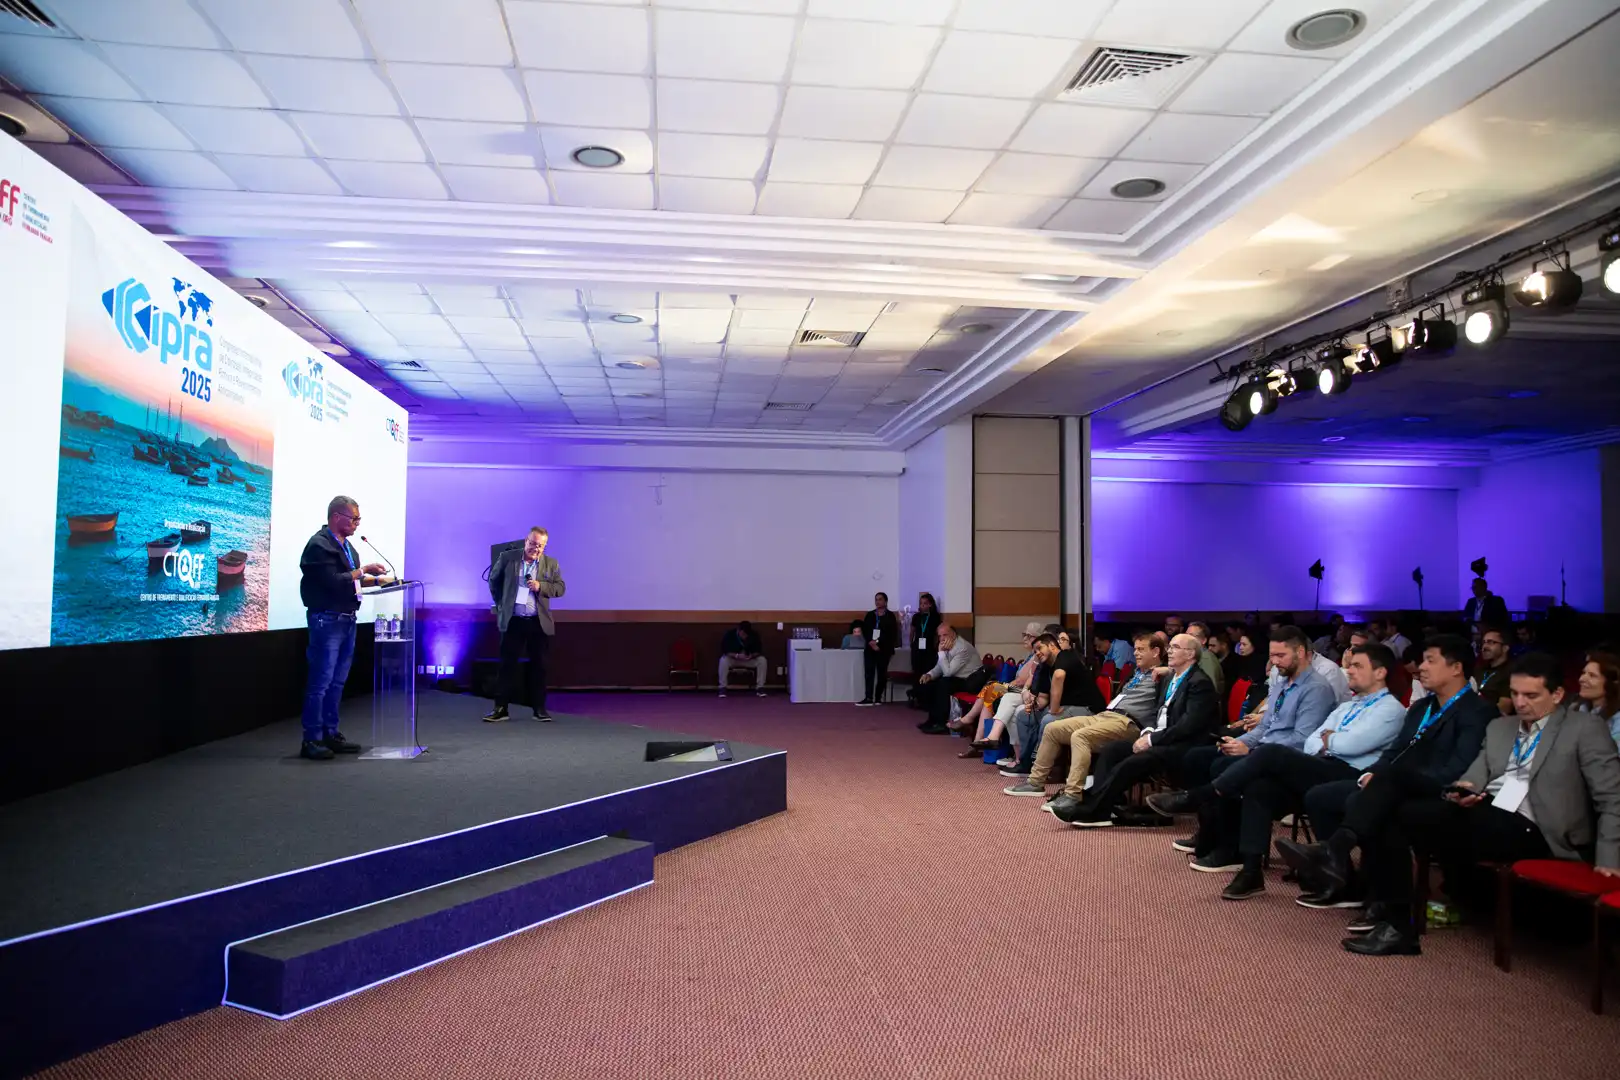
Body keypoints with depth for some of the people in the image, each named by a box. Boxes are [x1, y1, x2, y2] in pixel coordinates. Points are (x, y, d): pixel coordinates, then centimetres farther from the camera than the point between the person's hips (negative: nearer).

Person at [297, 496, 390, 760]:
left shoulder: (346, 545, 16)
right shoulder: (319, 545, -12)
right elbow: (334, 582, -20)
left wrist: (375, 579, 9)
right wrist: (363, 570, -13)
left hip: (346, 619, 9)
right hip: (327, 619, -9)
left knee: (337, 681, 13)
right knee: (320, 682, -5)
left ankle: (330, 734, 20)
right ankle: (312, 740, 0)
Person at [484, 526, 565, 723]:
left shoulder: (551, 564, 3)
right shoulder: (507, 558, 1)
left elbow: (560, 587, 0)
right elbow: (494, 580, 14)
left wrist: (541, 586, -16)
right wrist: (500, 603, 10)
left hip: (539, 623, 1)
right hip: (512, 621, -1)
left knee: (539, 666, 5)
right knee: (507, 664, 2)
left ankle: (539, 708, 13)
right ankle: (500, 708, 7)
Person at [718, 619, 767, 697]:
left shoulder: (754, 635, -14)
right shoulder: (729, 634, -21)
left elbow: (758, 651, -8)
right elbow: (724, 651, -22)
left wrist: (752, 656, -31)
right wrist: (737, 656, -37)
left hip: (749, 660, 2)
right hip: (732, 659, -2)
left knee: (762, 660, -24)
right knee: (723, 660, -36)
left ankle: (760, 688, -17)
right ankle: (722, 688, -26)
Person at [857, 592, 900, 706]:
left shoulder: (890, 616, 2)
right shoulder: (870, 615, 12)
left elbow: (892, 633, -2)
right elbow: (864, 630, 5)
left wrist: (878, 643, -9)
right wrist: (870, 642, -12)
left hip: (884, 649, -2)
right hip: (870, 648, 2)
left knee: (882, 674, 2)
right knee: (869, 672, -6)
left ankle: (878, 698, 11)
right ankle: (869, 698, -10)